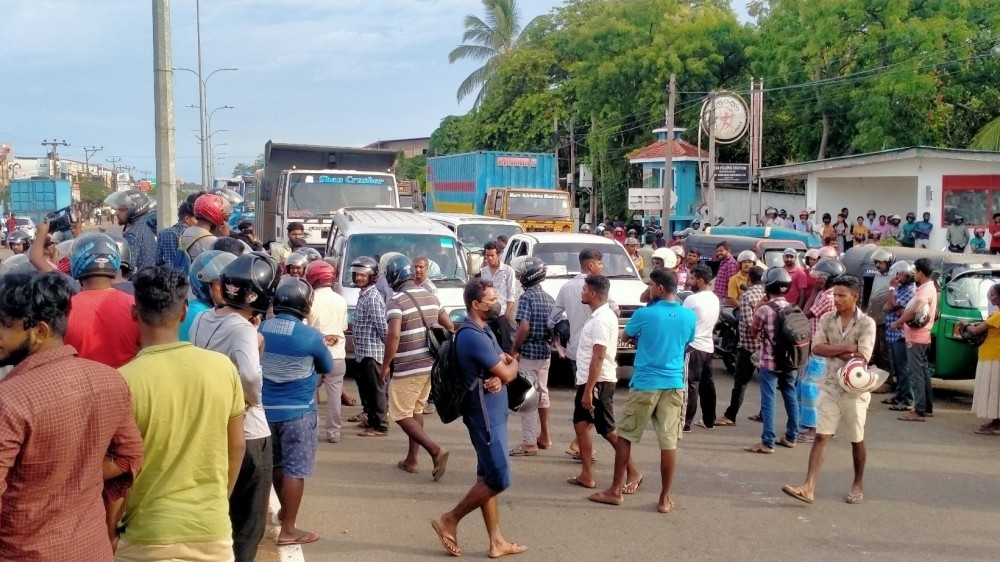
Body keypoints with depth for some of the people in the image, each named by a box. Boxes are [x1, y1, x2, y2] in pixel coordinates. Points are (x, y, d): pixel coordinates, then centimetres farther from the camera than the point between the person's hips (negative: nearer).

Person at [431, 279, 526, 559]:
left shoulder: (483, 330, 11)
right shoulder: (473, 336, -22)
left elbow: (502, 364, 10)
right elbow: (507, 373, -19)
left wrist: (499, 378, -13)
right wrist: (513, 364, 5)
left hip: (492, 414, 10)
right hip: (486, 416, -10)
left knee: (488, 477, 12)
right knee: (498, 479, -5)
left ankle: (497, 542, 19)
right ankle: (449, 521, 7)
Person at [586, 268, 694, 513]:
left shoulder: (645, 314, -10)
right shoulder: (689, 316, 2)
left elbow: (626, 336, 9)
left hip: (645, 384, -3)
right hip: (674, 385, 3)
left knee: (625, 436, 10)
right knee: (668, 441, 3)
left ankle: (616, 491, 16)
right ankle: (665, 498, 8)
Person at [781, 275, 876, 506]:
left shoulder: (866, 323, -9)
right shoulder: (827, 319, 3)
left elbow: (862, 357, -19)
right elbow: (817, 348, -7)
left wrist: (833, 351, -13)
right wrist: (846, 348, -16)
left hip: (855, 388, -3)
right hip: (830, 386, 3)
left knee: (856, 440, 11)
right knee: (821, 436, -3)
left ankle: (858, 484, 29)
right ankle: (809, 487, -8)